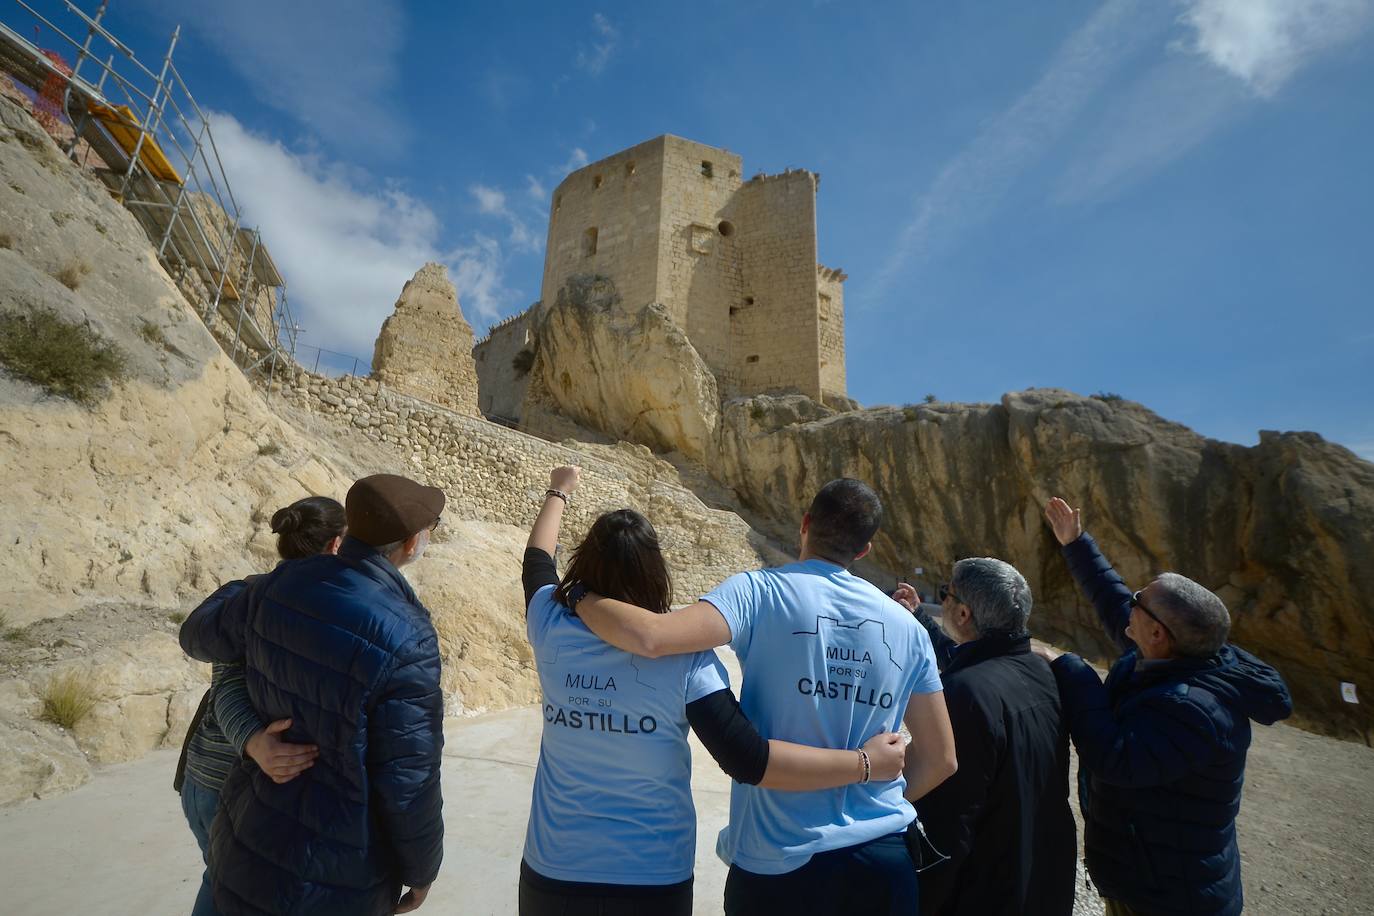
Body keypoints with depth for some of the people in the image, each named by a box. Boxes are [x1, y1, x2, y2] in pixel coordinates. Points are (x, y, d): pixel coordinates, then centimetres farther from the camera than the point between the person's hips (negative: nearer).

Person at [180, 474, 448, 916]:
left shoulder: (283, 585, -12)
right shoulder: (405, 640, -31)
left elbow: (201, 637, 10)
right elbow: (408, 783, -21)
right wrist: (421, 867, -3)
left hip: (250, 842, 6)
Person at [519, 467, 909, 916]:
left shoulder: (552, 630, -13)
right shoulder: (684, 658, -22)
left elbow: (537, 559, 6)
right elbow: (749, 761, -26)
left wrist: (558, 493, 24)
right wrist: (866, 762, -17)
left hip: (552, 874, 3)